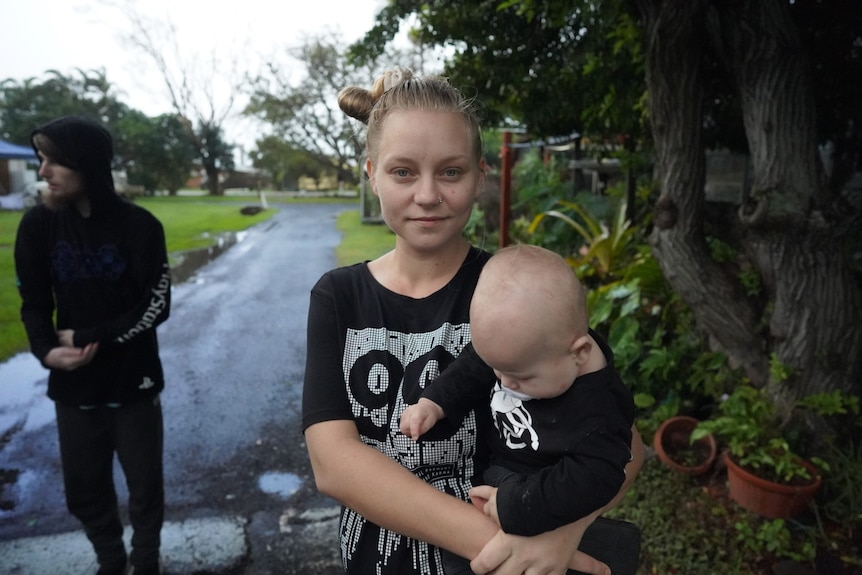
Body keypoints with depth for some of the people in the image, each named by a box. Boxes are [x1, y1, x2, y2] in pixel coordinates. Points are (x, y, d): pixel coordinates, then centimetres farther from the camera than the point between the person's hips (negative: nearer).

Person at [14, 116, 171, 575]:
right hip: (73, 387, 3)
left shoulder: (138, 226, -11)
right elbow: (34, 304, 1)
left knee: (145, 487, 12)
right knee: (84, 491, 16)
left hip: (132, 384, -2)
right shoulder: (38, 225, -3)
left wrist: (89, 339, -15)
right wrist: (47, 350, -17)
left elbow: (155, 307, -10)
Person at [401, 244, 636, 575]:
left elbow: (590, 481, -37)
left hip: (531, 522, -6)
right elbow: (472, 370, -2)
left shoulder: (597, 412, -33)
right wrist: (434, 402, -14)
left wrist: (512, 506, -35)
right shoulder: (525, 344, -14)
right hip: (493, 478, 7)